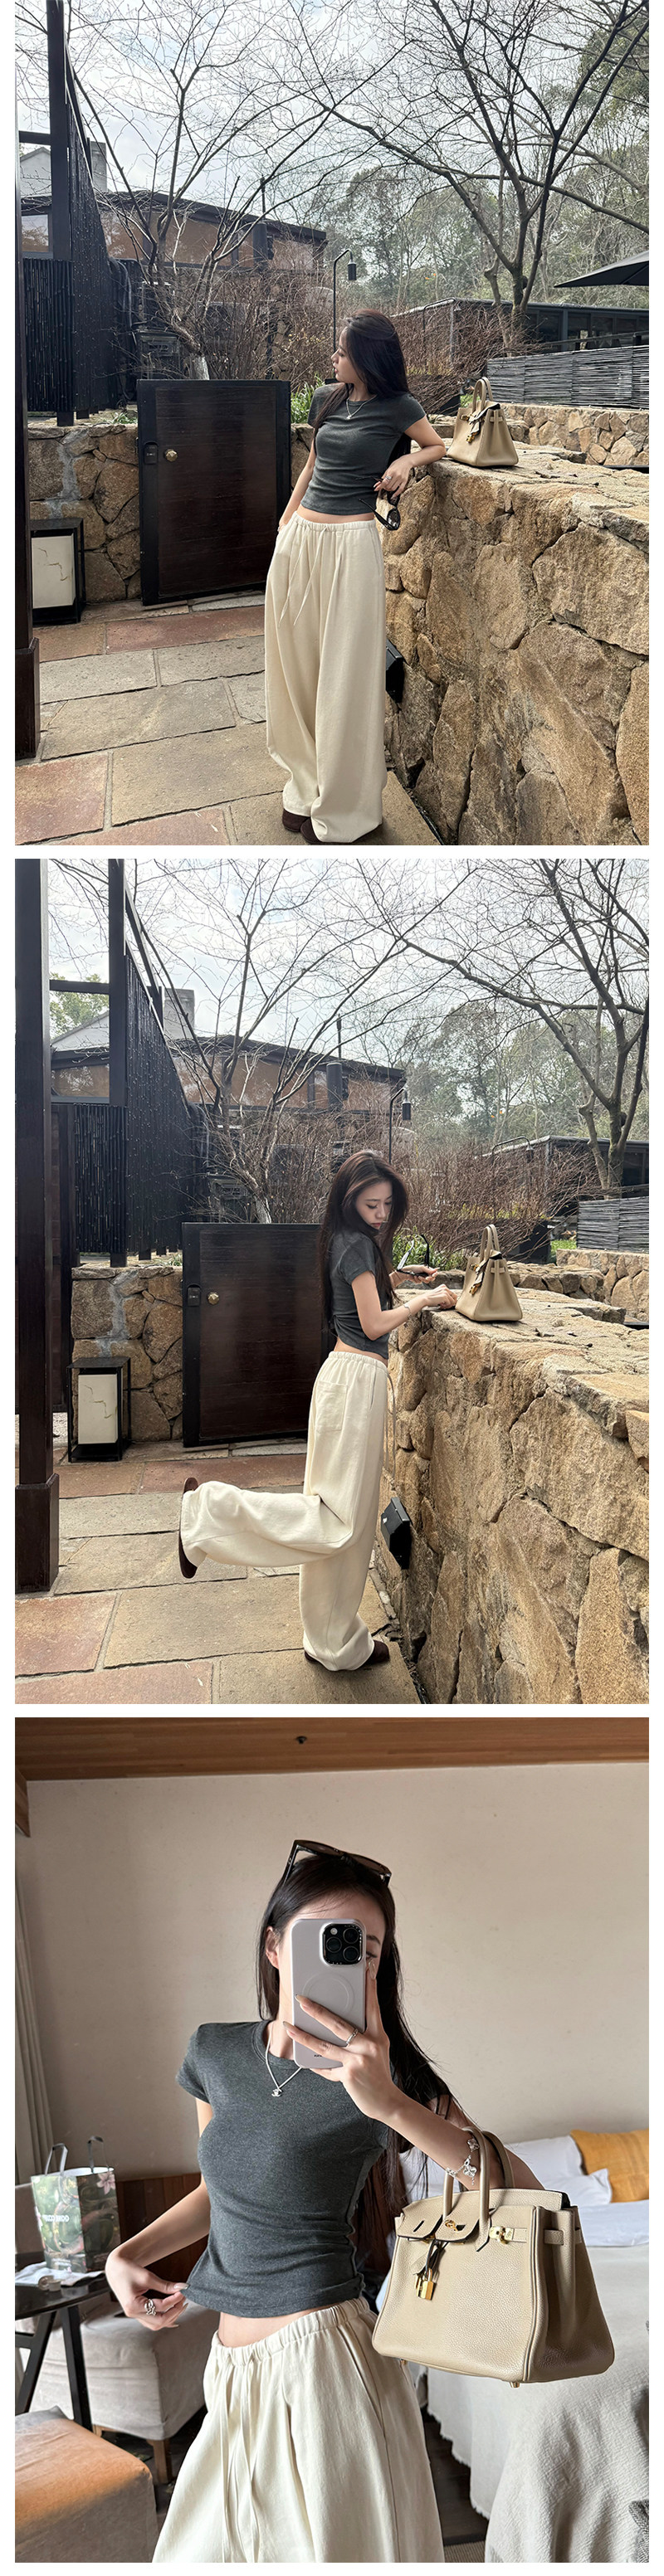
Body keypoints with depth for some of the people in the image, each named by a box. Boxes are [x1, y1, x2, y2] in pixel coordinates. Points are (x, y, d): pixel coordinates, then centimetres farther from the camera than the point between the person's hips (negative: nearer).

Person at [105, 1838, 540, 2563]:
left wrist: (391, 2104, -33)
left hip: (324, 2362, -6)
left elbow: (521, 2192, -22)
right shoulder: (215, 2053, 4)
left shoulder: (379, 2076, -12)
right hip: (233, 2367, 6)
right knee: (199, 2555, 15)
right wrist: (128, 2254, 6)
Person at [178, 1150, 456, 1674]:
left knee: (346, 1517, 12)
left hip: (354, 1377, 10)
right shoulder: (357, 1244, -13)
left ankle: (338, 1644, 18)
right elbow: (375, 1323, -16)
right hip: (357, 1379, -10)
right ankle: (211, 1509, -9)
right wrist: (424, 1298, -5)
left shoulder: (355, 1242, 15)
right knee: (340, 1519, -11)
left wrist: (398, 1275, 23)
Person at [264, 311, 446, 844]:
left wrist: (408, 460, -9)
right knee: (298, 662, 11)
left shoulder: (397, 408, -5)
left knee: (344, 671, -1)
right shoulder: (328, 401, 10)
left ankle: (342, 805, 8)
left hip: (350, 543, -6)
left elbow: (437, 446, 11)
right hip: (299, 539, 6)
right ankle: (307, 785, 24)